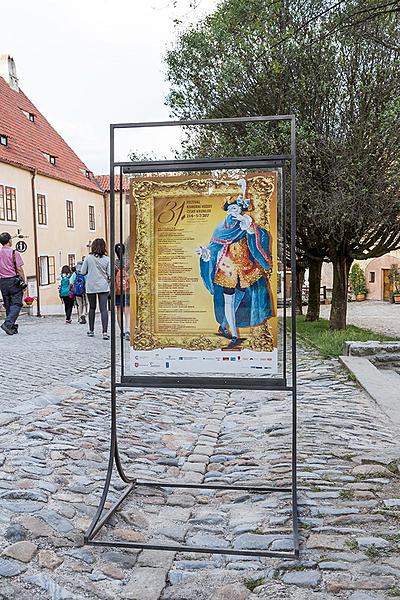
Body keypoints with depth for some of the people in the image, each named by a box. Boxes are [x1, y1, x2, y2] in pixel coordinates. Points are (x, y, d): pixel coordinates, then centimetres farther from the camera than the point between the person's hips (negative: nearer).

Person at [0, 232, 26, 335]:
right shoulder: (14, 253, -8)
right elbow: (19, 269, -10)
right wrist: (24, 282, -3)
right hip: (14, 280, -5)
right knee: (16, 304, -3)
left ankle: (12, 327, 13)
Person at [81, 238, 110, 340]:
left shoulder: (88, 258, -5)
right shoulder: (107, 259, -4)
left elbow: (83, 272, -1)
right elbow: (110, 274, -3)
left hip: (91, 287, 1)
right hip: (103, 287, -1)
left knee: (92, 308, 15)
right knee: (104, 309, -4)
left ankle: (91, 330, 23)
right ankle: (105, 332, -12)